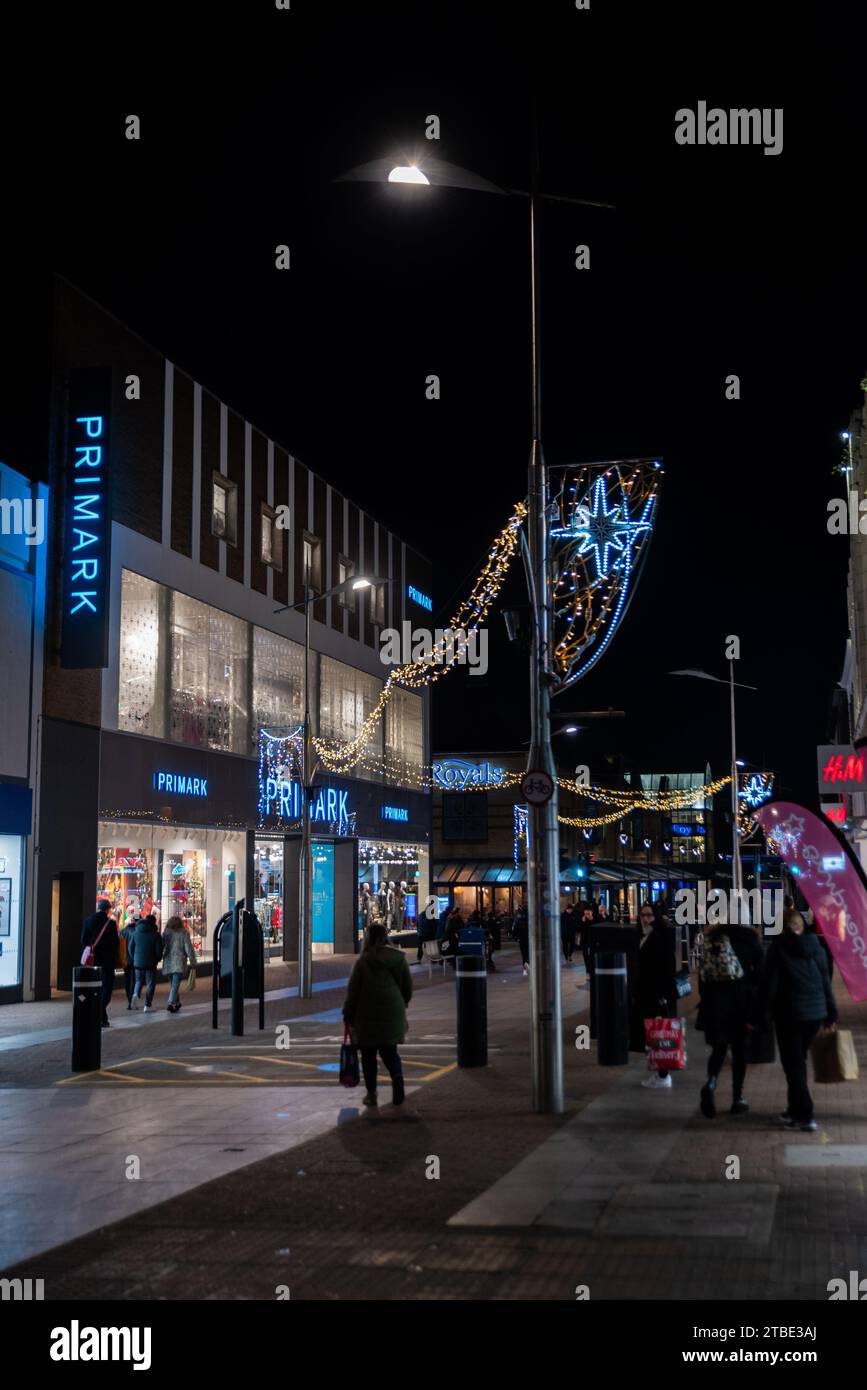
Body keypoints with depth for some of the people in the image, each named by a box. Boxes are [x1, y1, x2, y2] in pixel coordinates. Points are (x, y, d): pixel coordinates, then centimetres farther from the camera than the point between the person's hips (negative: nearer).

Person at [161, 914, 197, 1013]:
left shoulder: (166, 933, 5)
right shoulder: (184, 933, -1)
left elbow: (161, 947, 6)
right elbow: (189, 948, -5)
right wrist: (192, 962, -3)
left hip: (168, 962, 3)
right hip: (179, 962, -3)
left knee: (174, 983, 18)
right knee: (176, 984, -8)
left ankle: (176, 1003, 26)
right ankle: (171, 1003, -22)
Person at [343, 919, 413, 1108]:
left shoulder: (363, 961, -9)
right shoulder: (398, 957, 1)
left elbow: (353, 990, -7)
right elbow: (408, 986, 7)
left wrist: (348, 1014, 3)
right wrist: (401, 1005, 22)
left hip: (367, 1015, -3)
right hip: (393, 1013, 3)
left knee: (368, 1054, 9)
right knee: (389, 1050, 13)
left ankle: (371, 1093, 10)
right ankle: (397, 1075, -16)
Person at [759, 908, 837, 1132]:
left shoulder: (778, 948, -8)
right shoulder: (814, 946, 4)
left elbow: (769, 982, -10)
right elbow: (826, 981, 8)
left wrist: (762, 1013, -6)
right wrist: (831, 1013, 13)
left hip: (789, 1013, -5)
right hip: (816, 1012, 5)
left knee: (793, 1064, 1)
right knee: (799, 1061, 18)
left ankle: (804, 1116, -5)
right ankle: (795, 1109, 25)